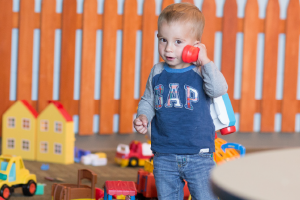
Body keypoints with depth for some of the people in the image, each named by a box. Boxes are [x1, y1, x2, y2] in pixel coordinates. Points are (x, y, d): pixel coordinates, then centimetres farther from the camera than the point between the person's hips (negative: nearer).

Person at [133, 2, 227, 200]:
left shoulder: (200, 72, -8)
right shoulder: (157, 73, 3)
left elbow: (218, 89, -27)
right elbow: (148, 101, 16)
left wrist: (206, 61, -25)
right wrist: (143, 117, -3)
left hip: (198, 155, -4)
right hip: (164, 156, 4)